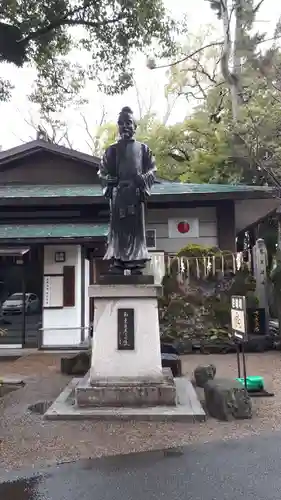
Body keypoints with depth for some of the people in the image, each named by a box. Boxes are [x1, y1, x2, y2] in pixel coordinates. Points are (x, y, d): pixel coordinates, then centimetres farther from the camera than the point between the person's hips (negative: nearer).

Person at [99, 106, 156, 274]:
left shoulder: (143, 148, 17)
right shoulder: (112, 150, 18)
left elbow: (152, 169, 9)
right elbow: (103, 171, 13)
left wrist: (143, 179, -10)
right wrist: (110, 180, -7)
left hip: (136, 192, 0)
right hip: (118, 192, 0)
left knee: (136, 227, -4)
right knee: (118, 227, -6)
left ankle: (137, 264, -3)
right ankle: (117, 264, -6)